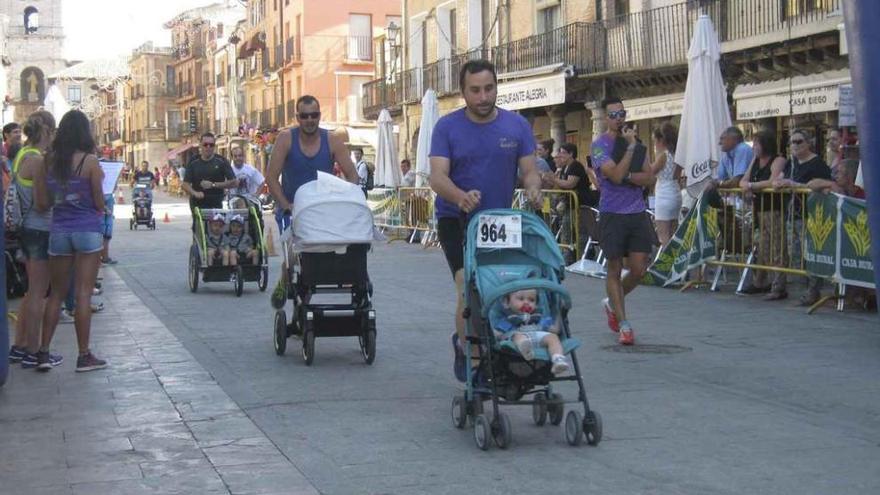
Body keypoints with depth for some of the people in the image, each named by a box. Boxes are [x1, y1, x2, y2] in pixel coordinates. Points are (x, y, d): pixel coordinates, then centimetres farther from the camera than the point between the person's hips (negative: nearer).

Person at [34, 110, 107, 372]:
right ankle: (84, 356, 5)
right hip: (87, 230, -4)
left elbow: (42, 204, 3)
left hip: (59, 230, 4)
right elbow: (99, 204, -7)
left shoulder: (48, 161, 2)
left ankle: (43, 352, 13)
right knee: (83, 294, 1)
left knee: (56, 293, 14)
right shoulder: (90, 161, -10)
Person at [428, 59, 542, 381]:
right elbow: (438, 177, -16)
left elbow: (529, 171, -1)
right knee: (469, 288, -17)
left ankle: (463, 342, 30)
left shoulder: (517, 126, 1)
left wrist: (533, 189, -26)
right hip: (456, 220, -3)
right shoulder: (447, 127, -6)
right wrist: (461, 197, -37)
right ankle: (467, 350, 1)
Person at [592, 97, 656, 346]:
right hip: (613, 214, -5)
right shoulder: (600, 145, -5)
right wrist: (630, 146, -14)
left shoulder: (635, 141, 11)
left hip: (638, 213, 5)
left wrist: (627, 176, -12)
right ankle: (624, 325, 9)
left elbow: (650, 179, 4)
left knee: (639, 269, 2)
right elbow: (616, 175, -18)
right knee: (615, 269, 2)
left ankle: (612, 304, 28)